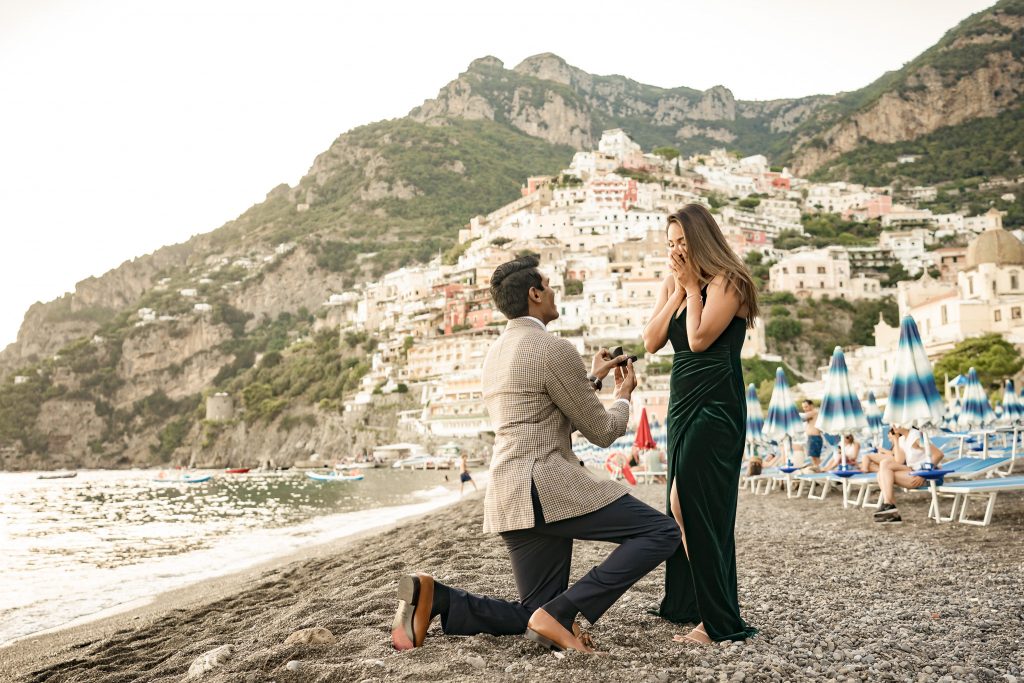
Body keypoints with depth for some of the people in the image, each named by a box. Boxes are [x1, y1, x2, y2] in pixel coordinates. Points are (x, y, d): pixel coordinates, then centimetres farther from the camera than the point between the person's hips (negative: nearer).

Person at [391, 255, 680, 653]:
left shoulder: (496, 353, 18)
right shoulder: (555, 349, -10)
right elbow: (601, 431, -3)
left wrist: (592, 379, 30)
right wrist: (623, 396, 16)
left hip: (509, 497, 9)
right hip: (548, 488, -9)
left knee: (535, 616, 17)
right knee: (663, 533, -6)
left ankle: (432, 597, 0)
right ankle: (561, 613, -13)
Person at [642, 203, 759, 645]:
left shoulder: (727, 283, -8)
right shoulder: (671, 285, 14)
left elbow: (700, 338, -20)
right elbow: (651, 342, 2)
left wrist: (693, 285, -9)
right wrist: (678, 289, -2)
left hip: (714, 407, -9)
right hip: (682, 405, 9)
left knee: (696, 508, -10)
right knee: (680, 507, 13)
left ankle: (720, 623, -2)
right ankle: (684, 605, 26)